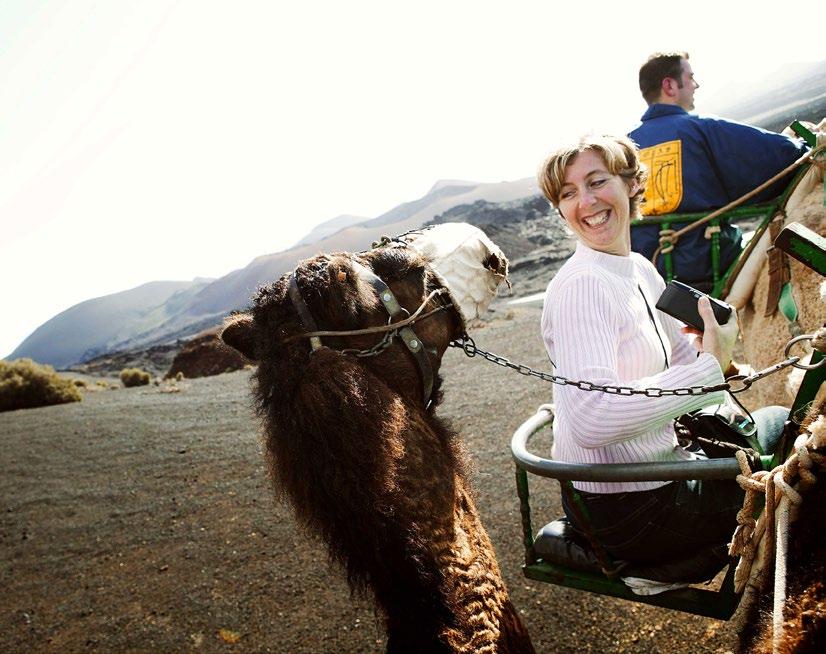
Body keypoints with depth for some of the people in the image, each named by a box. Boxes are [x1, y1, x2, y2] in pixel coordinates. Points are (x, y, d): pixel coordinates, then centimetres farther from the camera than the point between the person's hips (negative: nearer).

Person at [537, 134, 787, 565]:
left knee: (782, 422, 25)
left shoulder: (640, 270, 4)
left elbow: (683, 355, 12)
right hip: (624, 510, -9)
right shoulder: (580, 286, -25)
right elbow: (591, 421, -38)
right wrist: (709, 368, -30)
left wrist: (712, 347, -11)